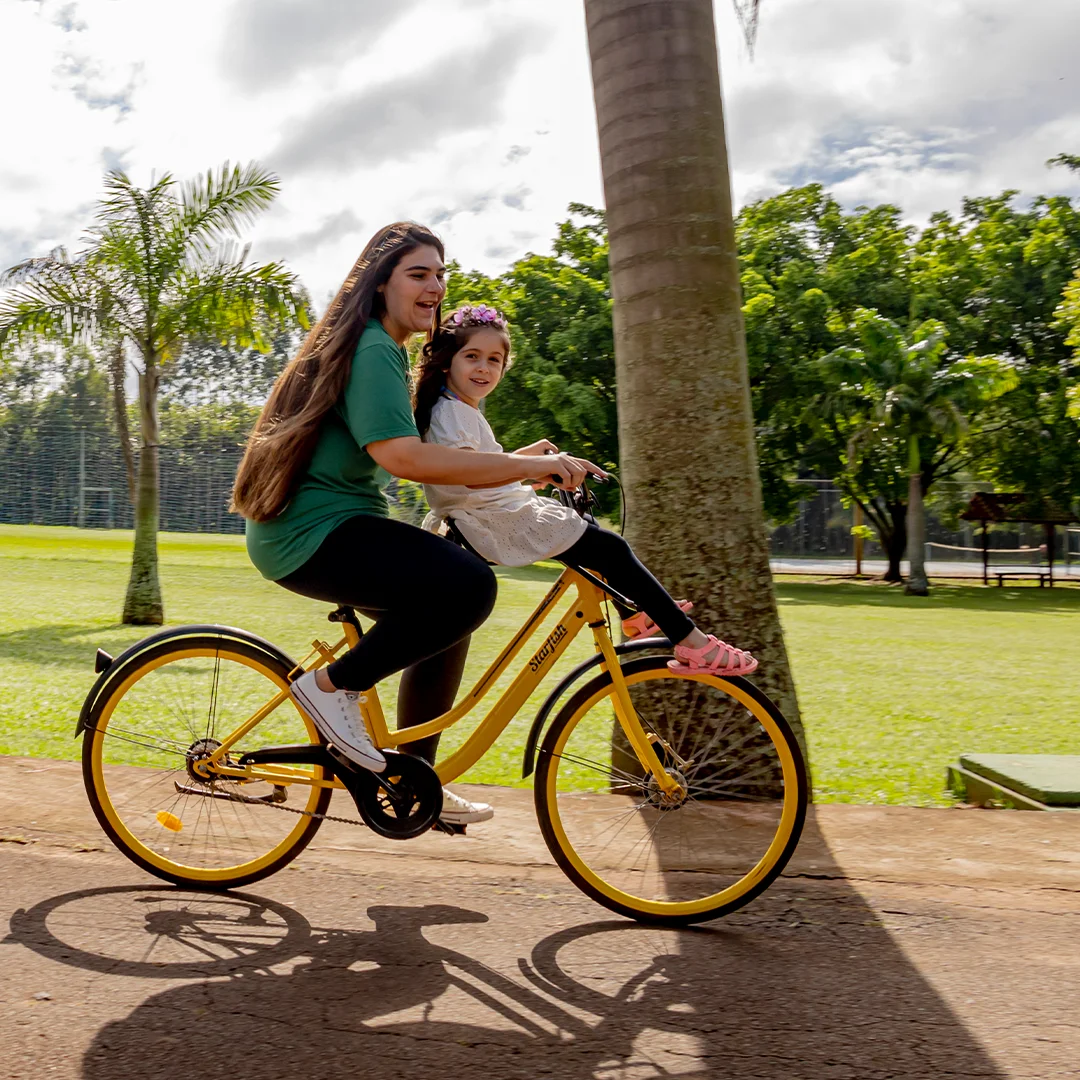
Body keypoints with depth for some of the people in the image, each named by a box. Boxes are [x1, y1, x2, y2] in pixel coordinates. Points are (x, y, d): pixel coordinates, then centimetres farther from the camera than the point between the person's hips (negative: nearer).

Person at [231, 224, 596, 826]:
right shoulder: (372, 349, -14)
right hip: (313, 533, -11)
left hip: (320, 529, 11)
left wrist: (512, 463, 16)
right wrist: (529, 466, -27)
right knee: (469, 585, -26)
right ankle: (334, 685, -10)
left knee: (447, 613, 16)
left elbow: (406, 452, 25)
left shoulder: (389, 349, 21)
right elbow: (402, 458, -28)